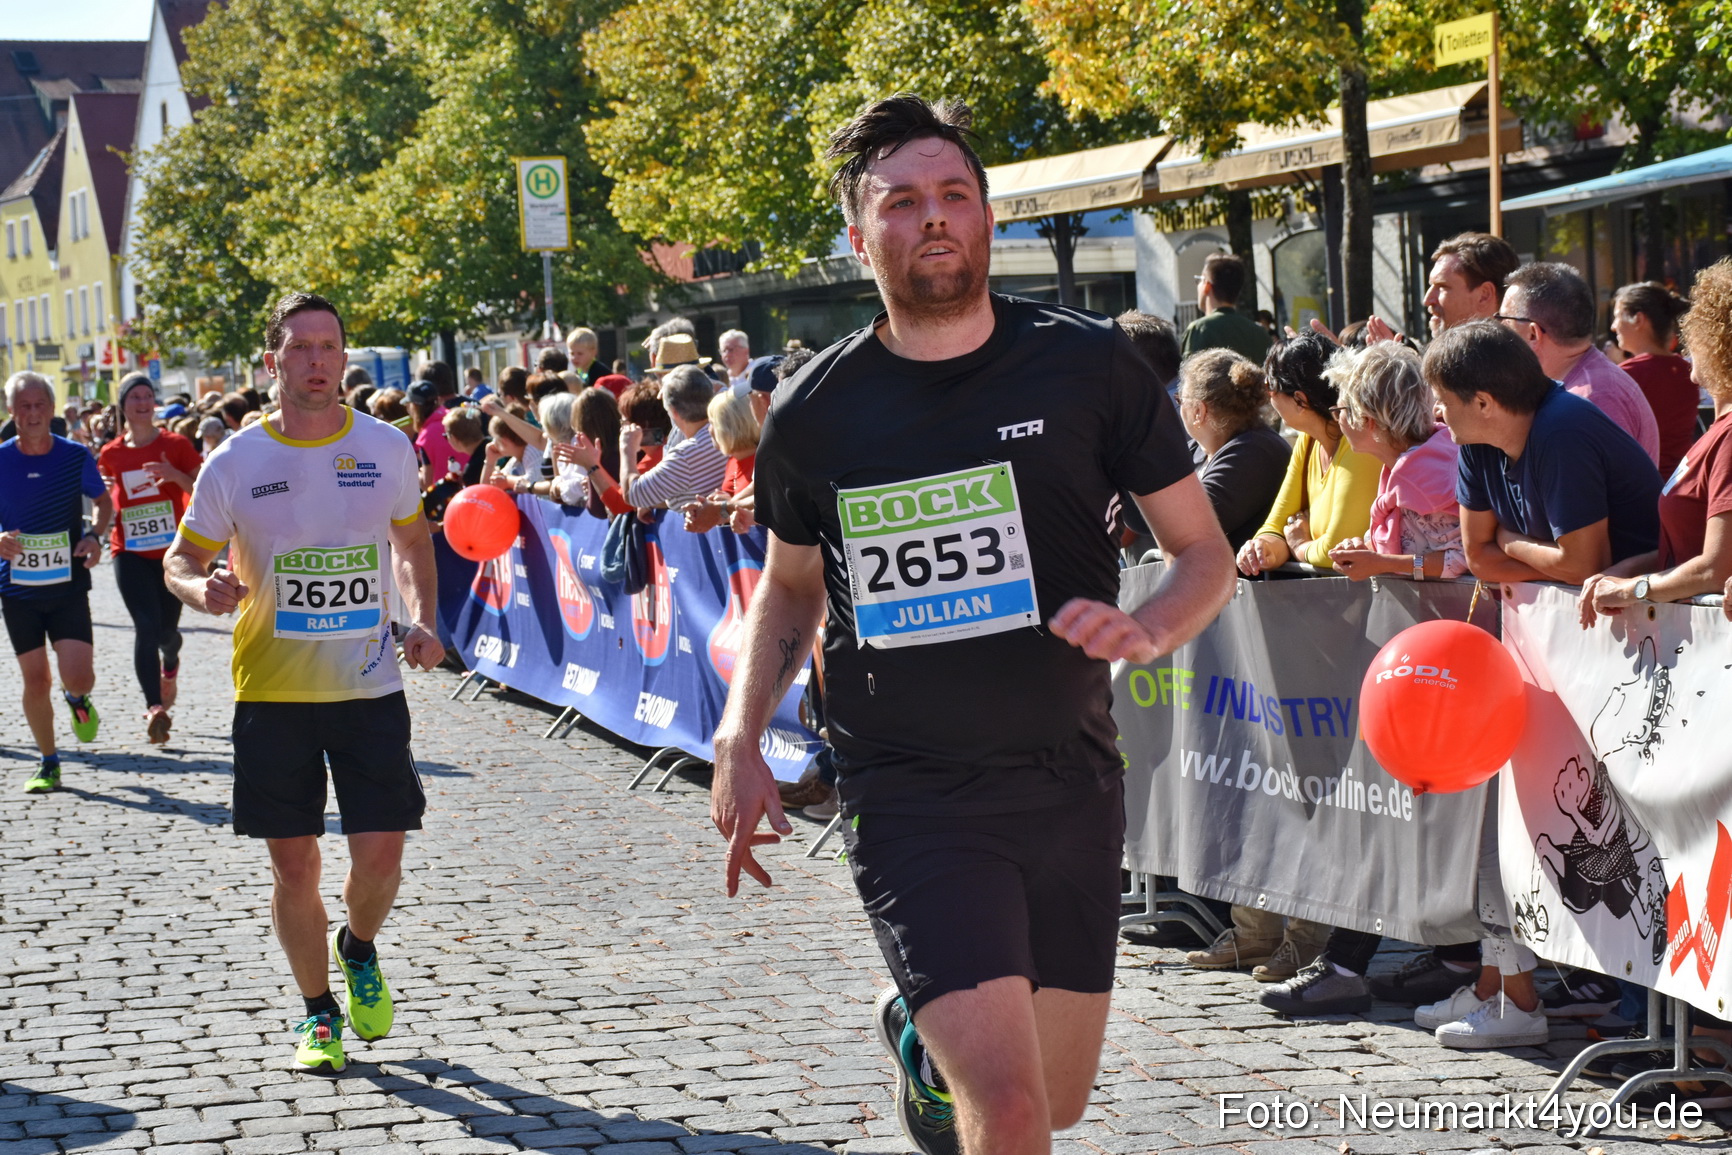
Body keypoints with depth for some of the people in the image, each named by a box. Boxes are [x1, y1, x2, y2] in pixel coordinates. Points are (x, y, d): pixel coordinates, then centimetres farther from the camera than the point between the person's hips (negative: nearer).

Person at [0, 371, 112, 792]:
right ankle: (48, 764, 21)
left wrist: (95, 535, -7)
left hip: (69, 587, -1)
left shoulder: (76, 456, -4)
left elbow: (104, 501, 12)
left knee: (78, 677, -12)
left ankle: (77, 699, 26)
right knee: (36, 682, 3)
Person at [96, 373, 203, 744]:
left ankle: (170, 664, 46)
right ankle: (154, 707, -18)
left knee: (166, 629, 8)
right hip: (130, 553, 0)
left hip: (172, 550, 0)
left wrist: (175, 474, -21)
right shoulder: (110, 455, 4)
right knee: (147, 626, -16)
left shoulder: (176, 446, -1)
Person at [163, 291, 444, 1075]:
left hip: (370, 685, 1)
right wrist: (201, 588, -19)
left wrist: (421, 621, 2)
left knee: (380, 856, -3)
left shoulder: (387, 448, 1)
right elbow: (180, 559, 5)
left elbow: (412, 539, 17)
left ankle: (359, 952, 31)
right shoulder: (234, 463, -4)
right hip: (272, 690, -1)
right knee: (294, 867, 2)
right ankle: (318, 1011, 22)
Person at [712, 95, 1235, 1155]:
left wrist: (1145, 632, -17)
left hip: (1071, 783, 2)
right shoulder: (817, 413, -1)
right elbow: (790, 585, 17)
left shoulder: (1089, 364, -3)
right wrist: (740, 740, 4)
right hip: (909, 794, -2)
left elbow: (1205, 552, 4)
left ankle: (924, 1035, 46)